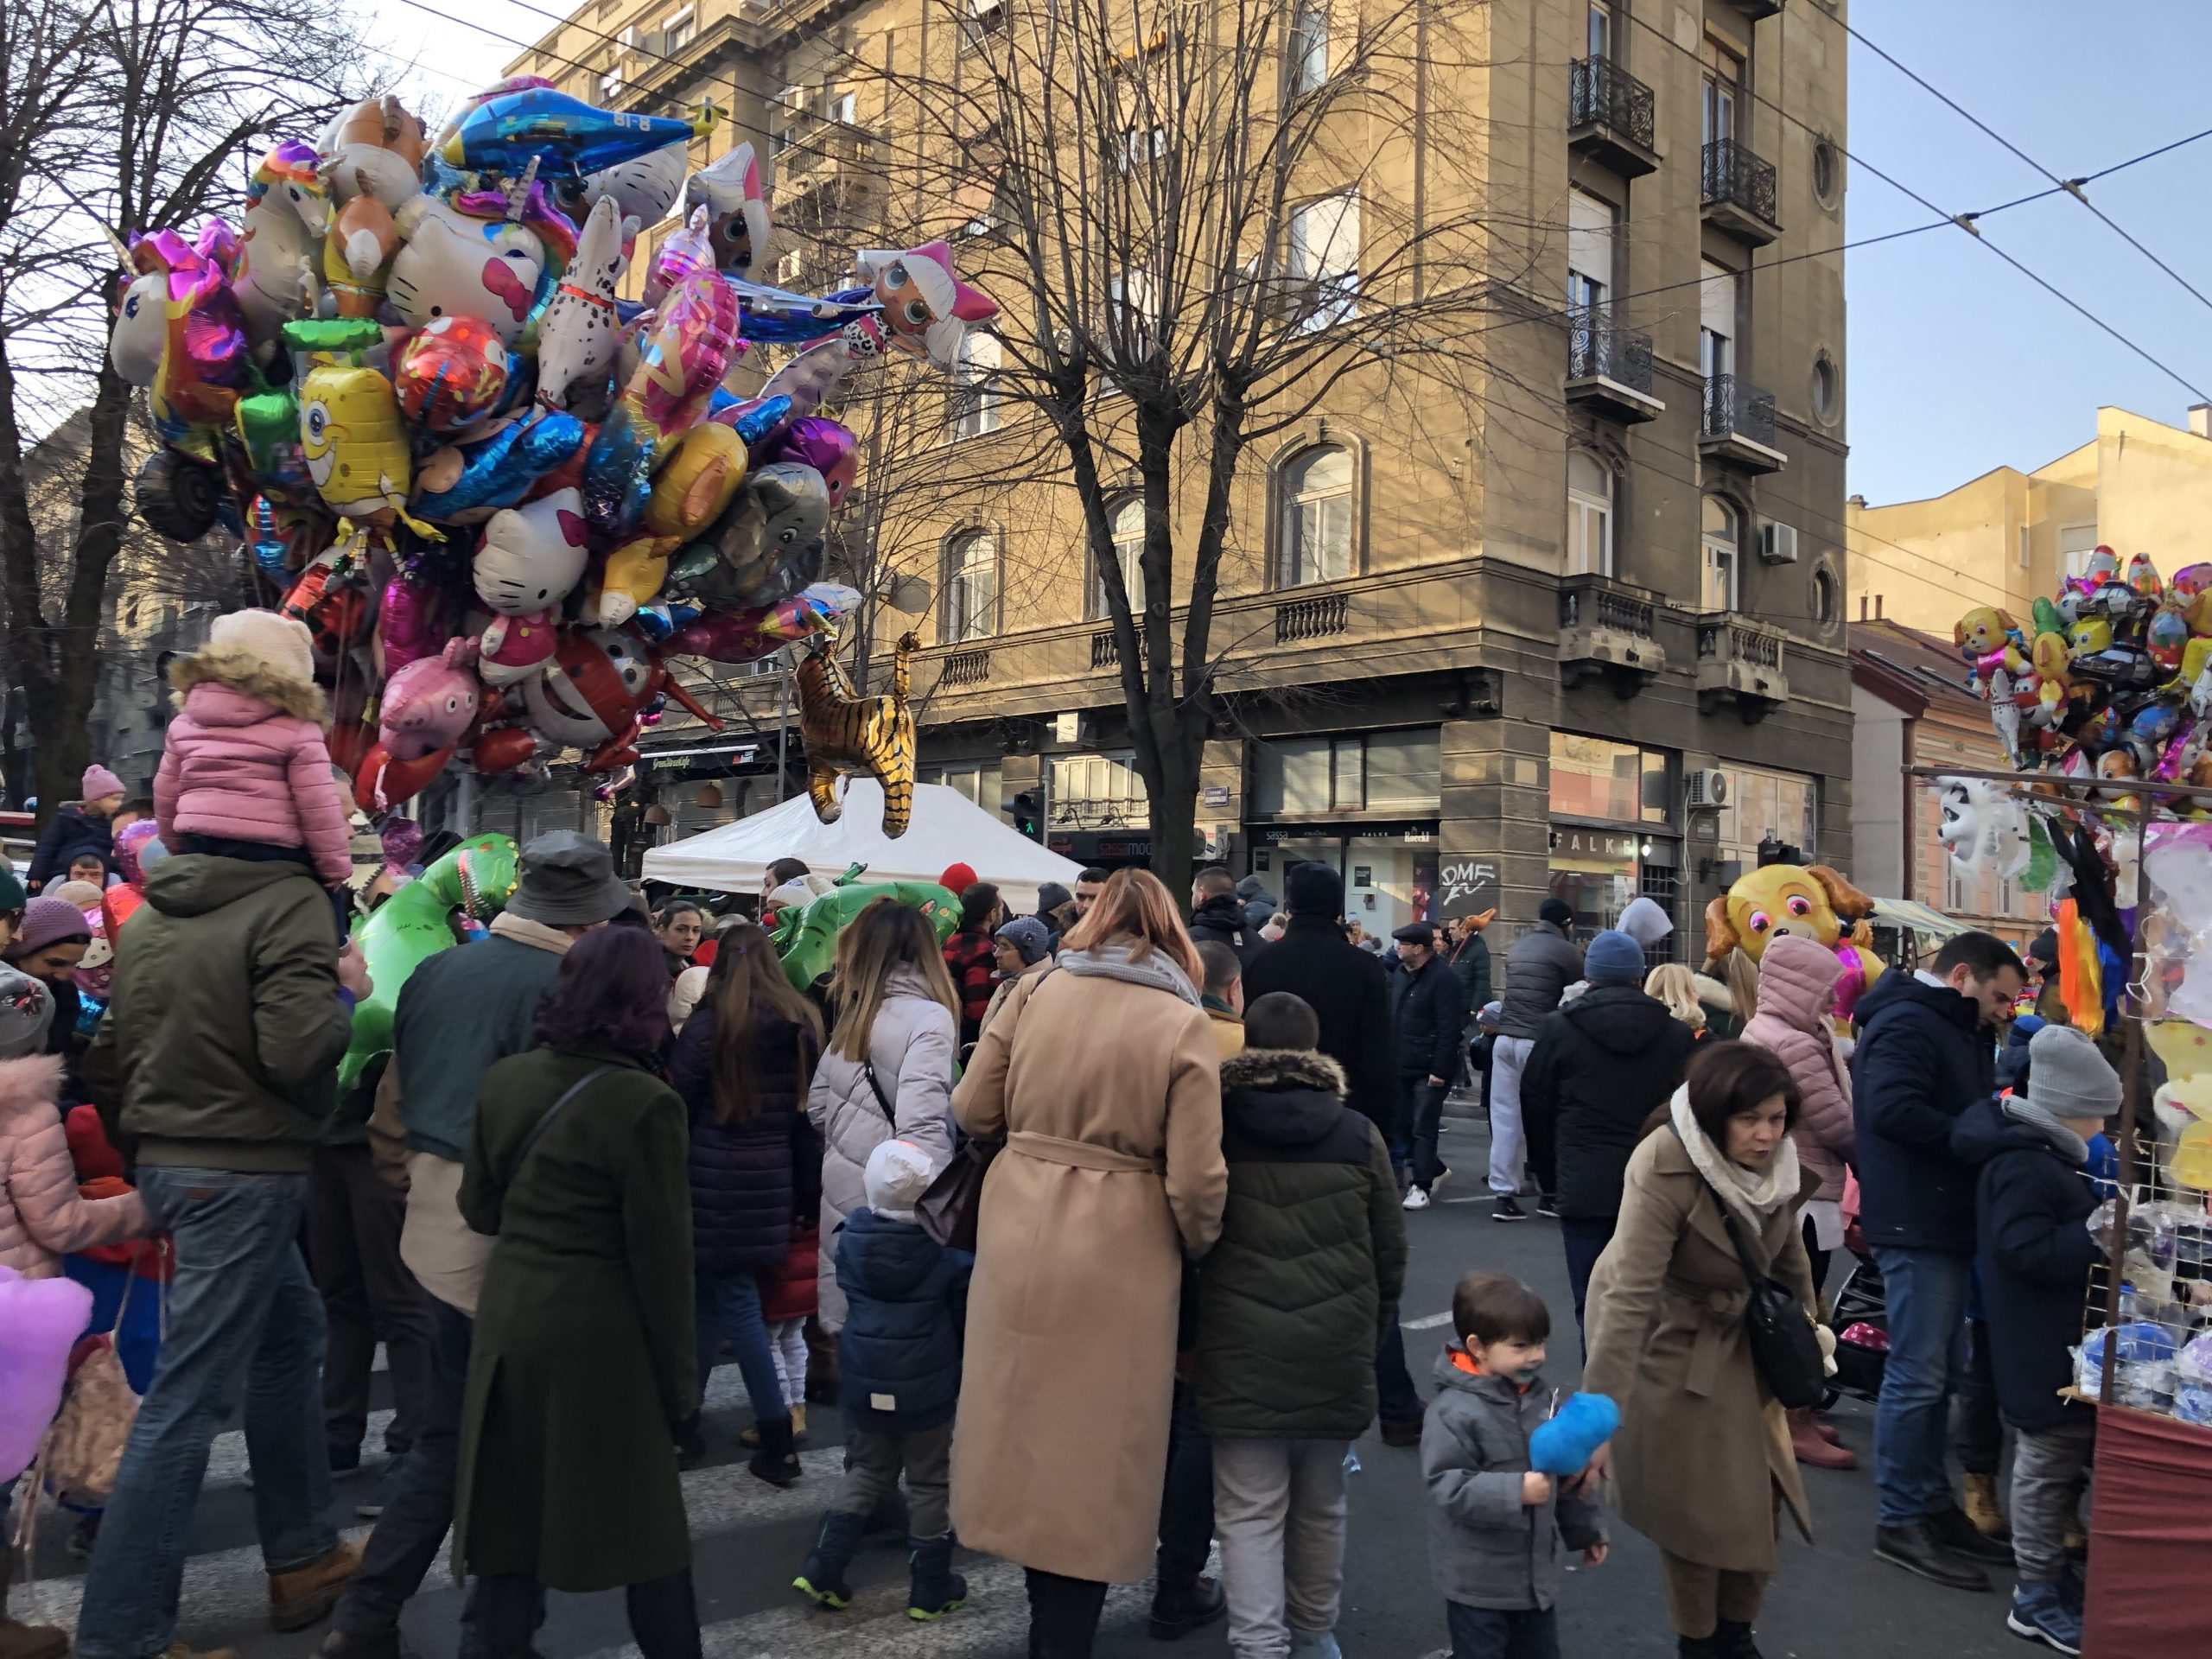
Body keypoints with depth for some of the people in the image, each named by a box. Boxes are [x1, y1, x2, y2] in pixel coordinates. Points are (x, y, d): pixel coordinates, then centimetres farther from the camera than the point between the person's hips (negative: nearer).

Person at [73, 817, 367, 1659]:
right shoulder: (289, 902, -16)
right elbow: (298, 1053, -24)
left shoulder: (152, 911, 8)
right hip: (245, 1172, -9)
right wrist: (345, 995, -6)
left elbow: (108, 1057, 13)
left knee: (290, 1332, 22)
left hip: (168, 1164, 9)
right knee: (186, 1398, -3)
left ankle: (304, 1558, 32)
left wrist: (143, 1139, 23)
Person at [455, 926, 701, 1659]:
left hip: (508, 1319, 6)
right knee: (645, 1518, 8)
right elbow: (661, 1254, -14)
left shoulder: (504, 1080, 1)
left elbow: (479, 1206, 12)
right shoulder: (645, 1103, -17)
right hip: (601, 1336, -5)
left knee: (512, 1509, 15)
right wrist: (679, 1370, -5)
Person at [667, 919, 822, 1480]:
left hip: (715, 1178, -5)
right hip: (771, 1180, 5)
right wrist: (807, 1190, 13)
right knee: (711, 1297, 15)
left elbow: (679, 1105, -6)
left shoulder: (709, 1024, -9)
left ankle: (777, 1440, 5)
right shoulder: (804, 1025, 4)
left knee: (736, 1302, 3)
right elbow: (811, 1111, 7)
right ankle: (685, 1417, 24)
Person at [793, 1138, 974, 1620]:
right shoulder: (948, 1251, -15)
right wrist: (966, 1375, 12)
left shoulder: (851, 1239, -6)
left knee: (868, 1471, 21)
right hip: (926, 1388, -3)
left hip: (865, 1382, 4)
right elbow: (965, 1316, -3)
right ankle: (930, 1588, 18)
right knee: (929, 1484, 10)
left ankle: (822, 1567, 14)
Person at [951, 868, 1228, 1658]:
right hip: (1118, 1250, -3)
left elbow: (973, 1111, 2)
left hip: (1018, 1232, 3)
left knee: (1032, 1415, 19)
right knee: (1093, 1437, 15)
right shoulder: (1182, 1024, -9)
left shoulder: (1036, 993, -2)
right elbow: (1195, 1179, -13)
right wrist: (1204, 1249, 6)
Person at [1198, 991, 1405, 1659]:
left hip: (1242, 1350, -2)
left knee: (1250, 1510, 3)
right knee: (1320, 1505, 18)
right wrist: (1369, 1329, 21)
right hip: (1335, 1350, 2)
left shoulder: (1215, 1128, -3)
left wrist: (1190, 1336, 16)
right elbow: (1390, 1252, 7)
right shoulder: (1357, 1134, 1)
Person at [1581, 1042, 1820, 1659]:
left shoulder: (1774, 1160, -13)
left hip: (1739, 1334, 6)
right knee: (1695, 1505, 4)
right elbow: (1629, 1296, -38)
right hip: (1668, 1339, -6)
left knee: (1761, 1492, 11)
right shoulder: (1665, 1170, -33)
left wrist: (1804, 1311, 21)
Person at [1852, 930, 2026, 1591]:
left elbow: (1969, 1108, 19)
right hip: (1915, 1225, -10)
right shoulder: (1907, 1024, -15)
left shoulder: (1960, 1033, 19)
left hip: (1947, 1223, 10)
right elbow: (1893, 1110, -27)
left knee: (1939, 1371, 16)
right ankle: (1900, 1521, 4)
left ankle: (1931, 1502, 26)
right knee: (1917, 1374, -5)